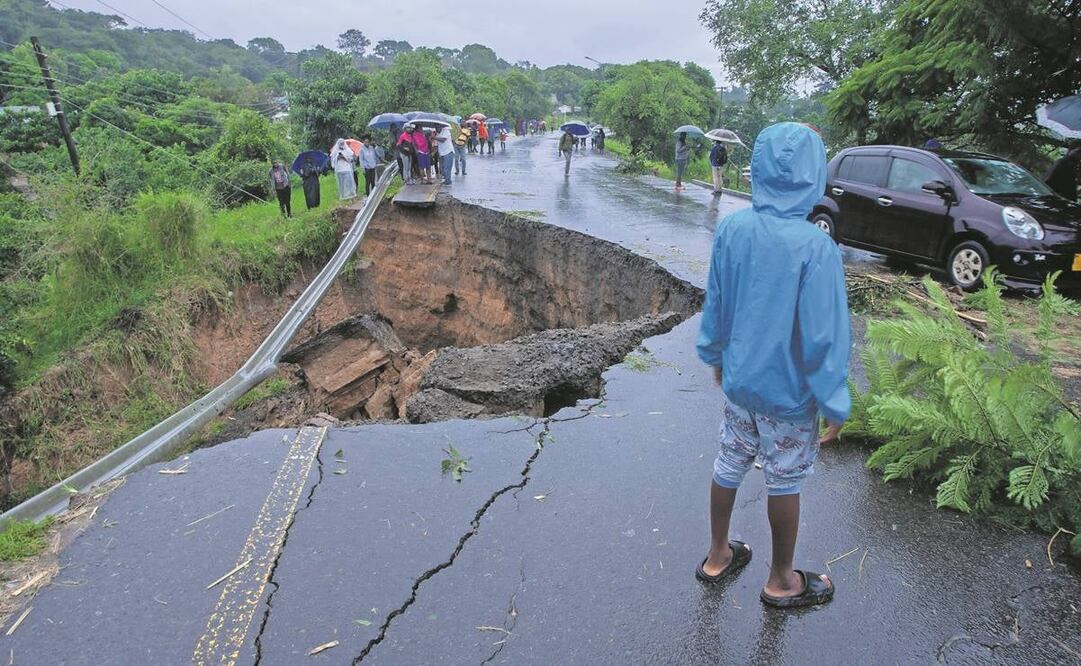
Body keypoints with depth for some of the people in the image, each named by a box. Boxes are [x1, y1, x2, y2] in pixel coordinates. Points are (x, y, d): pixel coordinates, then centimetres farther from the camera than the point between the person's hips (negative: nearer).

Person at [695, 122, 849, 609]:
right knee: (784, 483, 14)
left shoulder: (731, 229, -9)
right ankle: (781, 581, 36)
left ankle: (718, 556, 41)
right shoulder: (816, 247, -24)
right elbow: (824, 336, -20)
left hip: (738, 381, 5)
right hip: (789, 393, -4)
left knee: (729, 466, 20)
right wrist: (835, 406, -8)